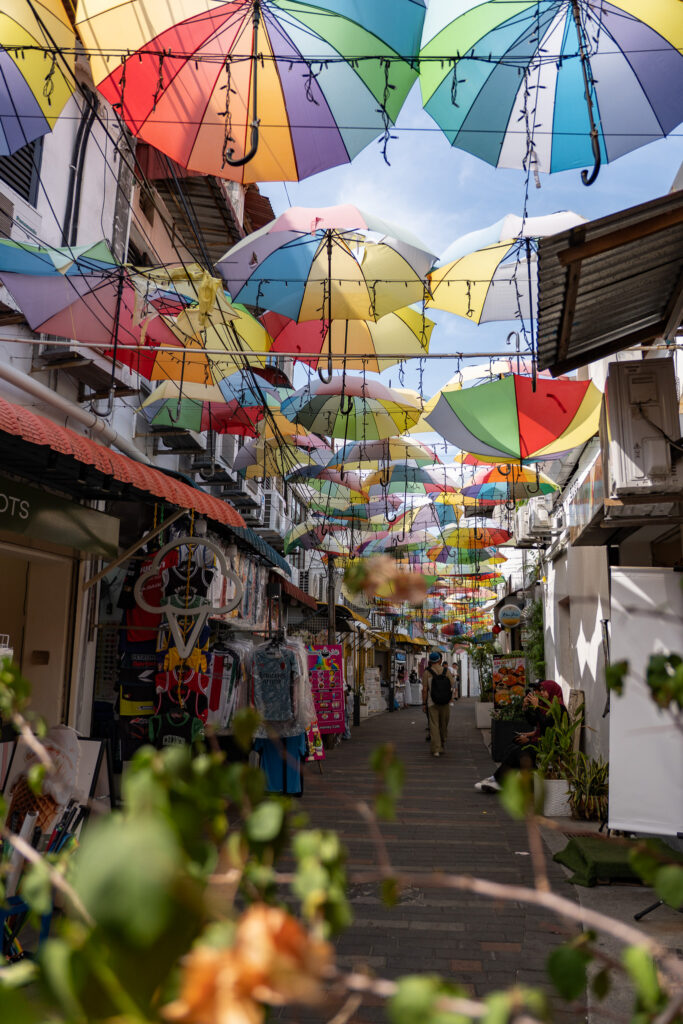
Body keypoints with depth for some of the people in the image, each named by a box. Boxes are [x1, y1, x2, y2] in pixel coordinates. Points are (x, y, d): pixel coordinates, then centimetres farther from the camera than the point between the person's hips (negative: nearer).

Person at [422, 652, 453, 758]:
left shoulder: (427, 672, -5)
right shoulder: (446, 671, 1)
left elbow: (424, 689, -8)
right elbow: (451, 687, 2)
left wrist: (424, 703, 0)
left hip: (432, 703, -2)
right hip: (445, 703, 3)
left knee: (434, 725, -1)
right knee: (444, 725, 16)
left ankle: (436, 749, -9)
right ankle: (442, 746, 28)